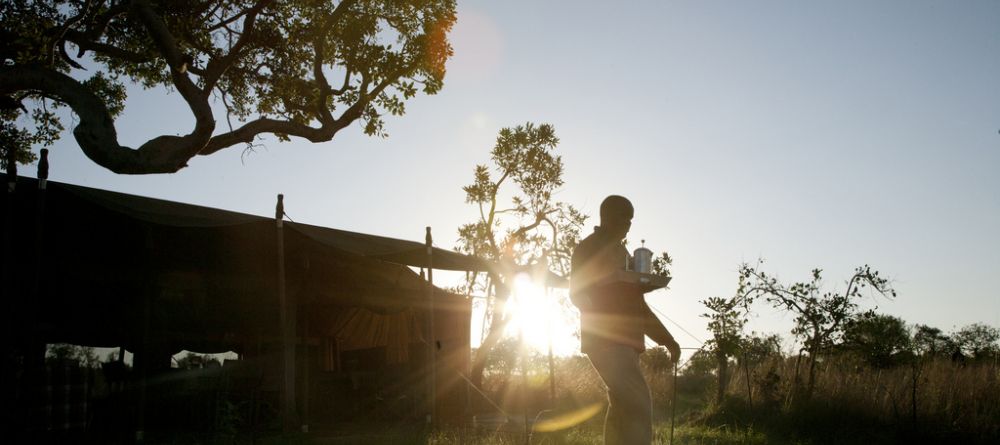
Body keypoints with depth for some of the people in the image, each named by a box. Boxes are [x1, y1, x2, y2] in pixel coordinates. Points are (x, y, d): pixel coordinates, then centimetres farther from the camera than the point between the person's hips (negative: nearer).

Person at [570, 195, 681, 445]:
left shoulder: (620, 252, 24)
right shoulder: (589, 248, -1)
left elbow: (636, 304, 25)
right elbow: (578, 294, -9)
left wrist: (666, 339, 19)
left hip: (623, 341, 9)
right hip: (604, 339, -9)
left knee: (623, 408, 5)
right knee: (638, 405, -20)